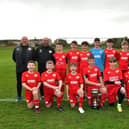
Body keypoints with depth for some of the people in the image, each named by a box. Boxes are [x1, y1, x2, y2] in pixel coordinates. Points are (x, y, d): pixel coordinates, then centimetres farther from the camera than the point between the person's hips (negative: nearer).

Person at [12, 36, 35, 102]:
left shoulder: (31, 48, 4)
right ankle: (19, 96, 24)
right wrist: (18, 63, 13)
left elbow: (34, 57, 8)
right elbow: (13, 57, 17)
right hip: (19, 69, 2)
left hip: (28, 69, -1)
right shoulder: (17, 48, 7)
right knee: (19, 83, 10)